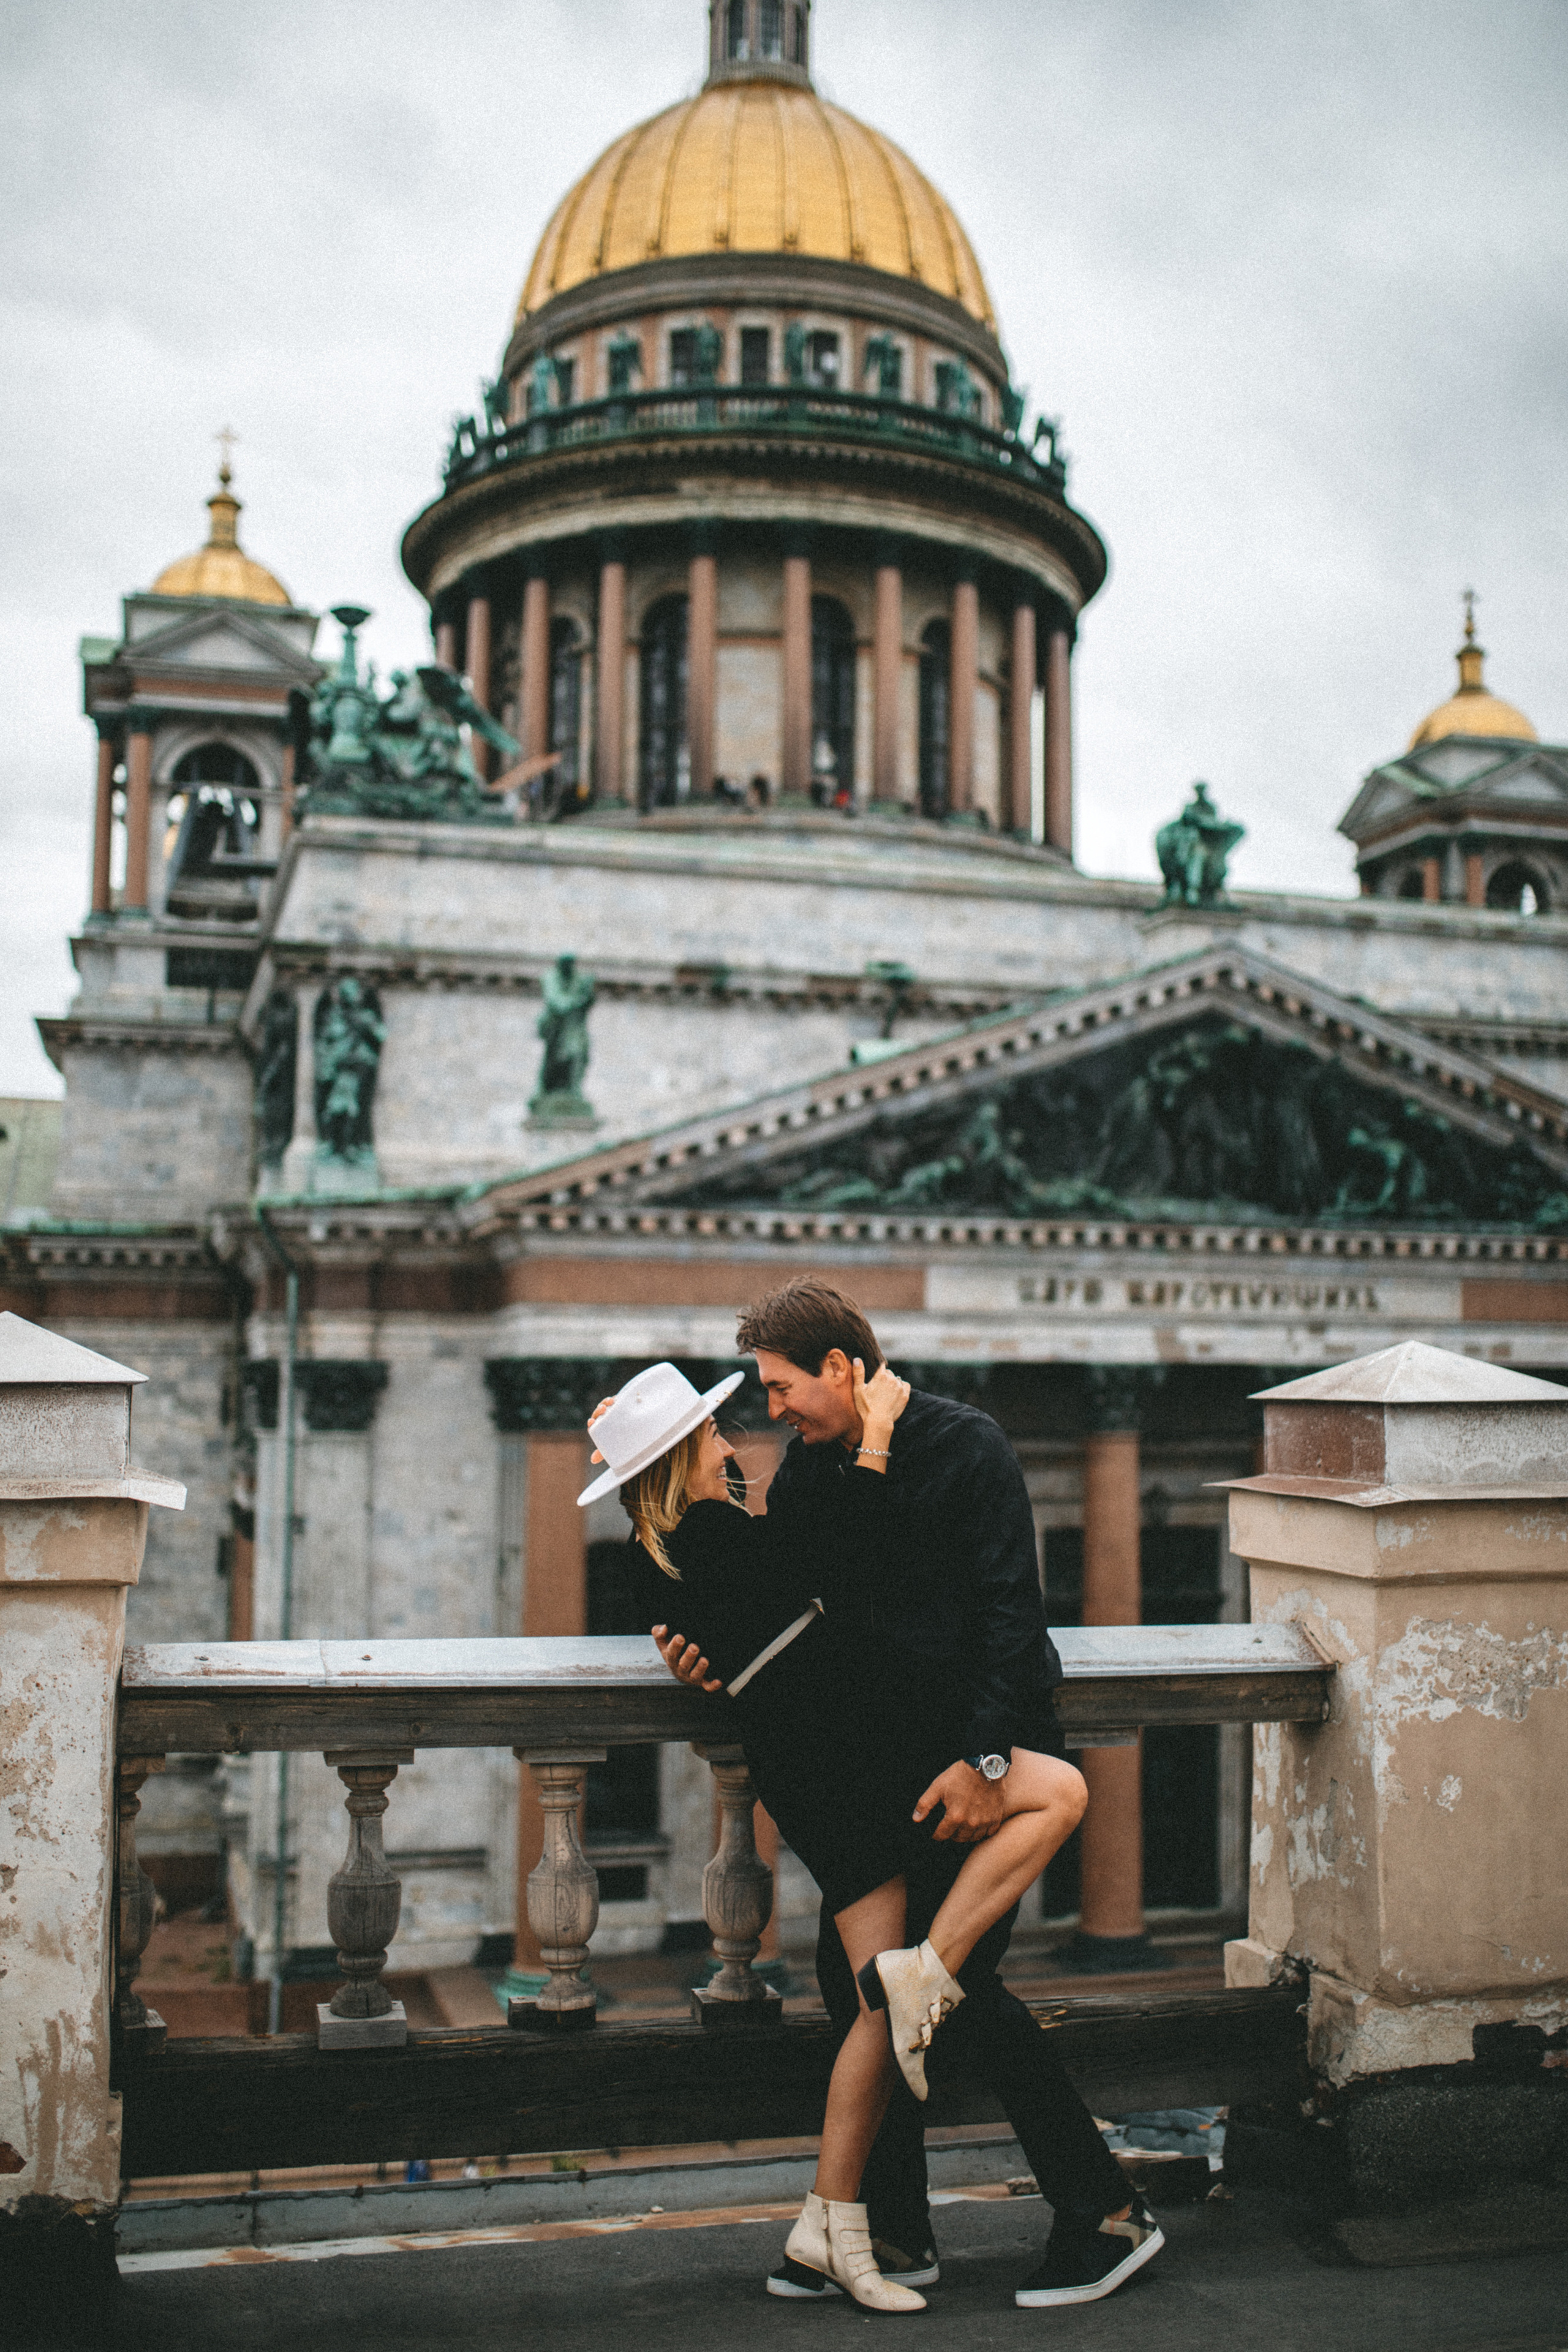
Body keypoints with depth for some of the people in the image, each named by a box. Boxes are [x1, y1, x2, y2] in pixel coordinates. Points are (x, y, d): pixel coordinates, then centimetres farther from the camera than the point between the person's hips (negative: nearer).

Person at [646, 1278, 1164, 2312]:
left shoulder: (967, 1447, -14)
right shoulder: (810, 1469, 7)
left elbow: (1012, 1609, -19)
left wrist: (987, 1759, -25)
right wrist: (709, 1647, -11)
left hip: (992, 1752, -7)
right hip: (891, 1753, 7)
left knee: (956, 1980, -10)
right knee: (857, 1972, 5)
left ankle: (1107, 2213, 7)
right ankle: (896, 2235, 19)